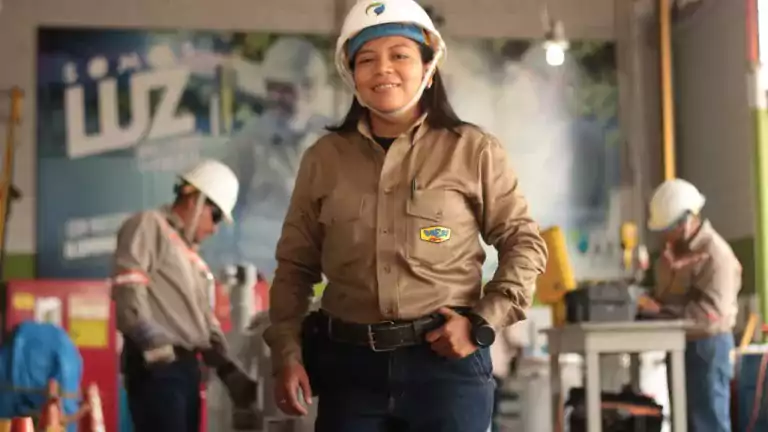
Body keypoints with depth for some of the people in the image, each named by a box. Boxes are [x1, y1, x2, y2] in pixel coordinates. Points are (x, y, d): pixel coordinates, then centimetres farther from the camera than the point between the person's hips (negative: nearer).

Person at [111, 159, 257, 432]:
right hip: (156, 366, -9)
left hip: (186, 366, 9)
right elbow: (127, 287, -15)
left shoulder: (192, 257, 27)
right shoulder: (149, 226, 0)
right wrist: (154, 342, -22)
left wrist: (228, 370, 18)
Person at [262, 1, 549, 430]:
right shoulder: (323, 158, 6)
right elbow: (294, 267, 10)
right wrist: (287, 352, 1)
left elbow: (525, 243, 5)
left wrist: (483, 322, -6)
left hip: (446, 359, -2)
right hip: (348, 363, 2)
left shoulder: (473, 151, 1)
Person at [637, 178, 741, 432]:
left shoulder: (715, 254, -17)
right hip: (679, 343, 9)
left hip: (707, 344, -9)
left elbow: (712, 312, -24)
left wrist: (662, 311, -26)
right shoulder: (673, 248, 12)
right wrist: (650, 301, -6)